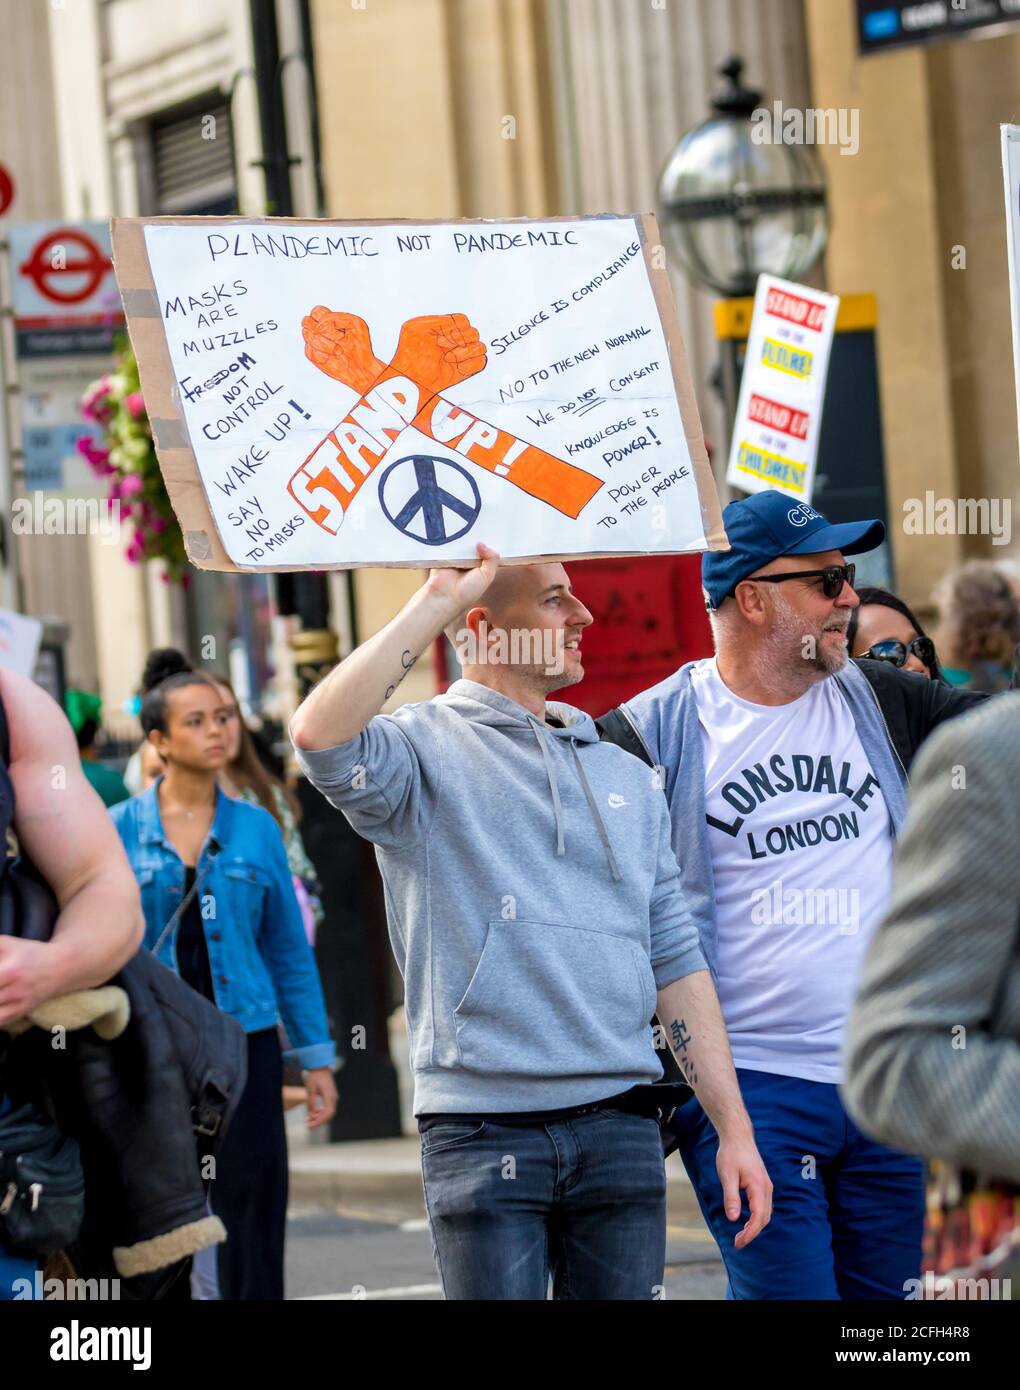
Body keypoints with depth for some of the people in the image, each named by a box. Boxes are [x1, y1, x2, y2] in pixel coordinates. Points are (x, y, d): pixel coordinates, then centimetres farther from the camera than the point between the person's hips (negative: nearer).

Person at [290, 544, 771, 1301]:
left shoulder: (625, 777, 17)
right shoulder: (427, 749, 1)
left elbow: (676, 960, 15)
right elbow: (321, 736, -23)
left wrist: (734, 1127, 8)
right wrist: (436, 600, -14)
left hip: (619, 1125, 5)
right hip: (484, 1126, -5)